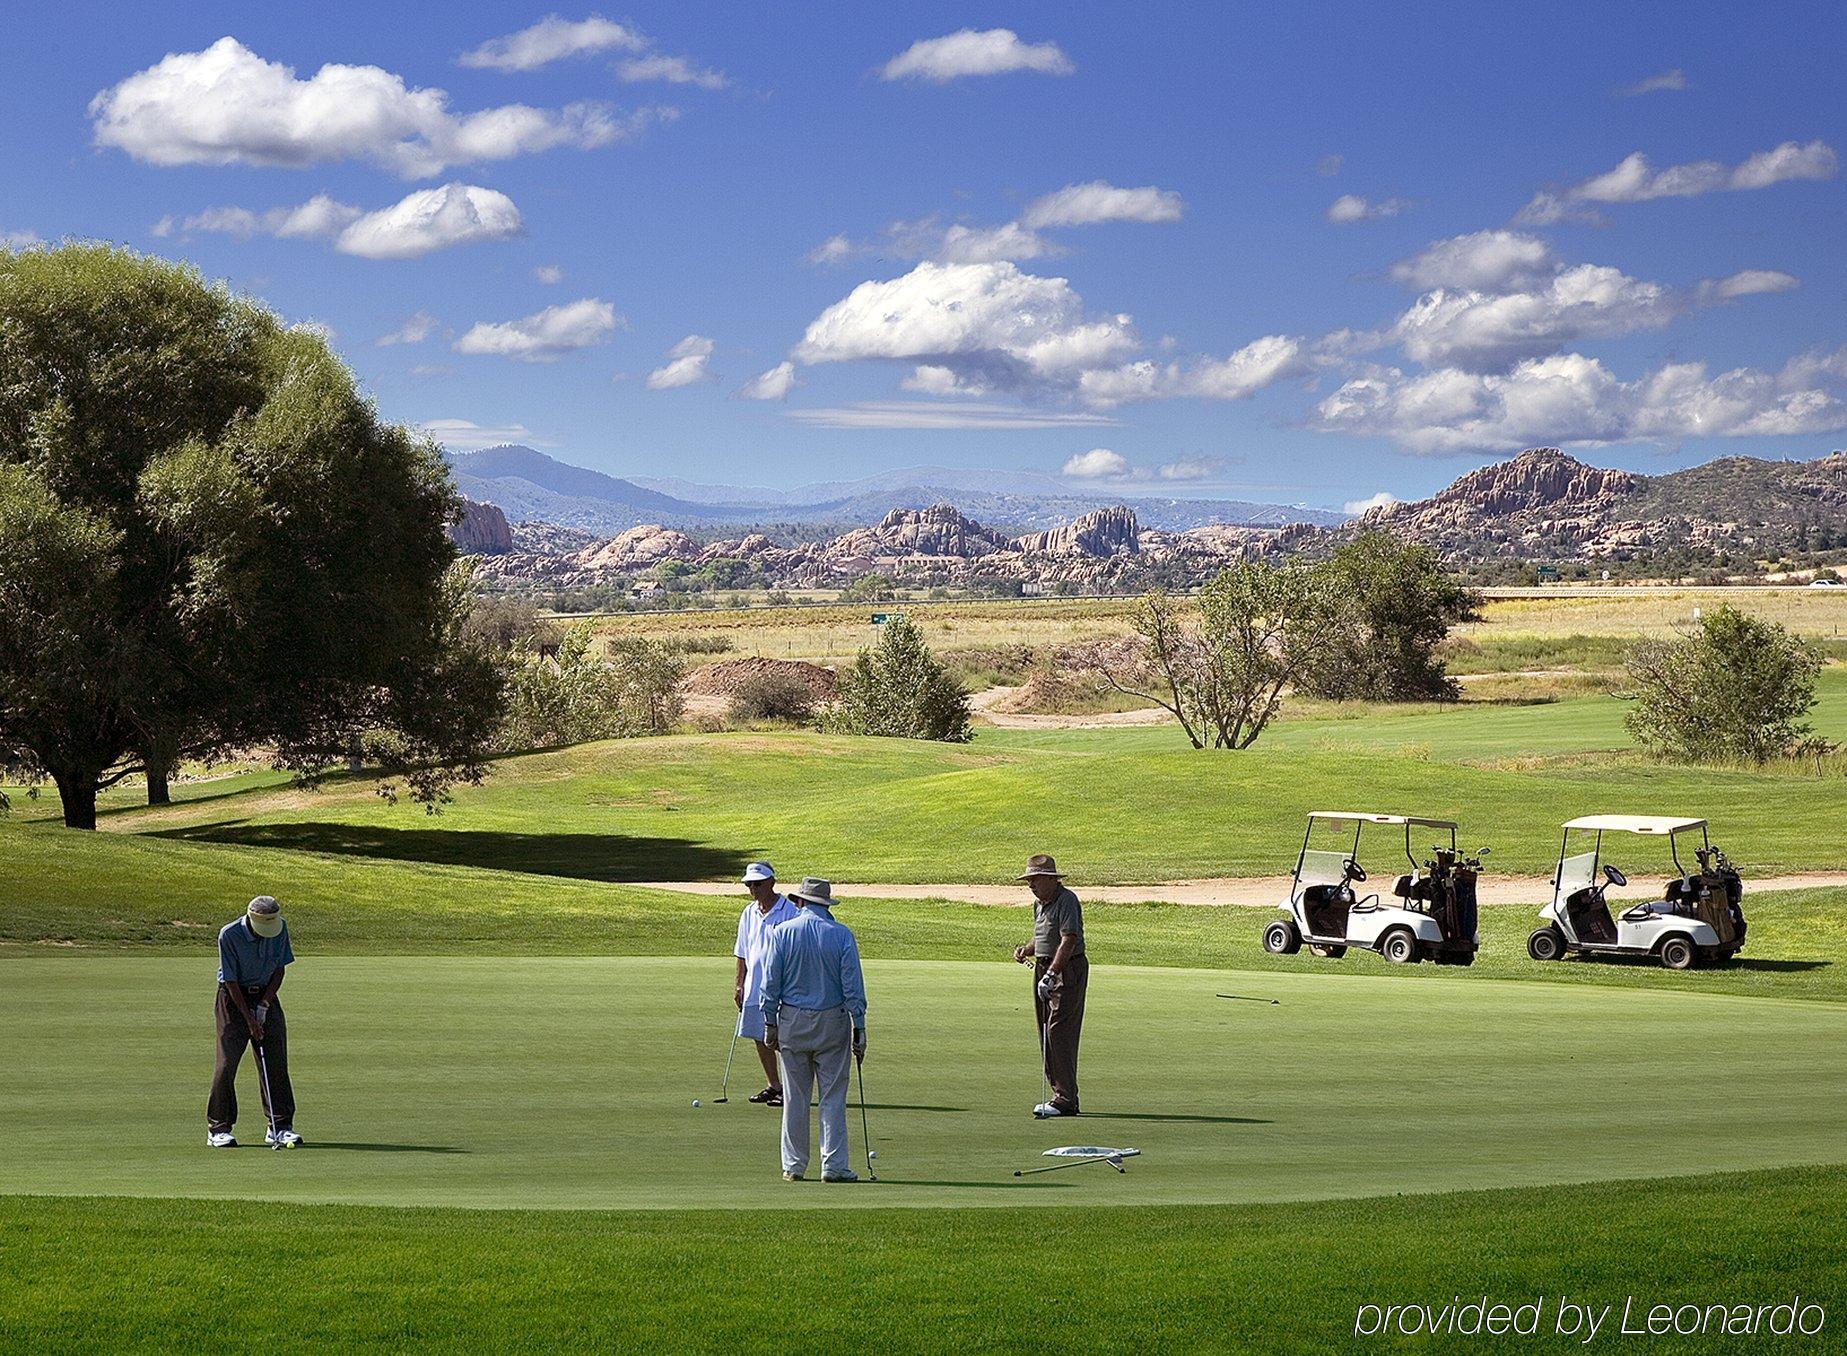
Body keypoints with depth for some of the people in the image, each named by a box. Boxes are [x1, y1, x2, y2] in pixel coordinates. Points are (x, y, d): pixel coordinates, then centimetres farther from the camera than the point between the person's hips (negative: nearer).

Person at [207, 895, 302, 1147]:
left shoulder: (281, 928, -11)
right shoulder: (229, 935, -23)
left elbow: (279, 969, -1)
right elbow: (231, 981, -17)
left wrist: (264, 1005, -9)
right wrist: (249, 1018, -17)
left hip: (265, 996, 4)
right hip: (234, 997, -4)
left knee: (276, 1061, -1)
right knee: (227, 1062, -8)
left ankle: (280, 1127, 4)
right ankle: (218, 1129, 0)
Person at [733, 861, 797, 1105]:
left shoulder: (789, 912, -9)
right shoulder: (749, 913, 10)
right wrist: (740, 984, 13)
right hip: (754, 987, 7)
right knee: (760, 1038, 10)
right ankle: (774, 1085, 23)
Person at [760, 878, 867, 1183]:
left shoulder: (781, 933, -3)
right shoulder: (841, 934, -5)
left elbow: (771, 983, -2)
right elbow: (853, 985, -6)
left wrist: (770, 1023, 6)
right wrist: (859, 1028, -2)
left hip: (792, 1021, 1)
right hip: (832, 1022, -1)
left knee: (794, 1097, 8)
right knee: (833, 1097, 3)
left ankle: (793, 1165, 11)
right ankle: (833, 1165, 0)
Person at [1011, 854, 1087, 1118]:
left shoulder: (1067, 901, -15)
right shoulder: (1038, 903, 14)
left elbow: (1069, 940, -23)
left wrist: (1051, 974, -29)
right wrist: (1025, 950, 5)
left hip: (1068, 970, -10)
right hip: (1044, 968, 10)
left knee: (1059, 1033, -13)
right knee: (1046, 1034, 9)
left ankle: (1066, 1100, -11)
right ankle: (1058, 1093, 14)